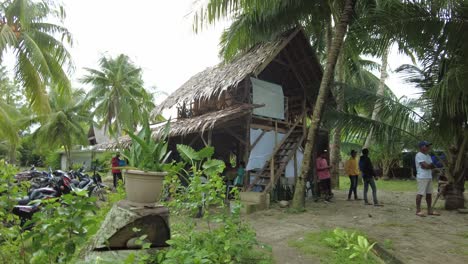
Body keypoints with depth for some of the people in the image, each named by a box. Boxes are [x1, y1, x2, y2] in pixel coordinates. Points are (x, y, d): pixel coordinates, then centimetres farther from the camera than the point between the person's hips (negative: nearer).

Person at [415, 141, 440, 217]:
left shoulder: (428, 156, 18)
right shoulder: (419, 155, -10)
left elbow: (433, 166, 8)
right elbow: (426, 165, -19)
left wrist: (428, 165, -10)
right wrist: (431, 165, -1)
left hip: (429, 177, 9)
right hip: (422, 177, -9)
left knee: (429, 193, 12)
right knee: (420, 193, -9)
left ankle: (430, 210, 19)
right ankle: (418, 210, -5)